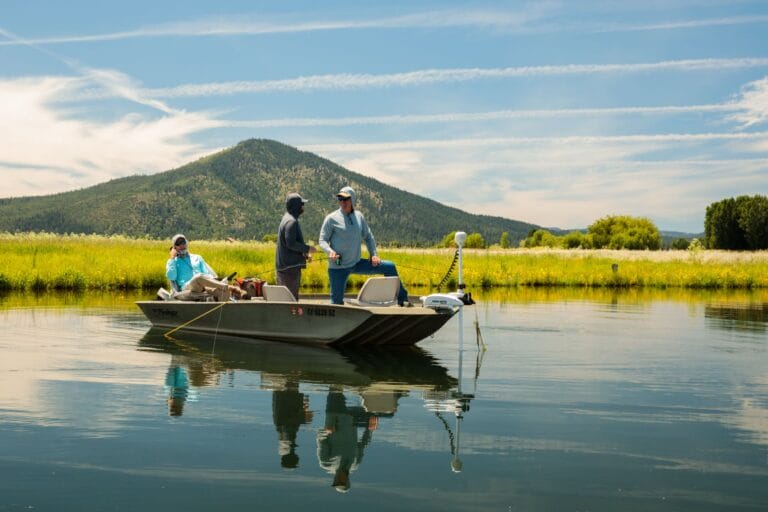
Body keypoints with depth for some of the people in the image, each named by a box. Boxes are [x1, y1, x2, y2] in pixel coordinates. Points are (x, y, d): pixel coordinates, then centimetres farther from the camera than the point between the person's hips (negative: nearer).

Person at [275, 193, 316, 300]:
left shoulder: (287, 219, 17)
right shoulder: (291, 221, -14)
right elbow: (291, 243, -22)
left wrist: (305, 254, 14)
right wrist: (308, 248, -12)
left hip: (283, 266, 10)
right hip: (290, 267, -10)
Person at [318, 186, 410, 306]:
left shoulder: (359, 216, 6)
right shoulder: (332, 218, -8)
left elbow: (368, 237, 17)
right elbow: (322, 240, -7)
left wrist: (373, 254, 5)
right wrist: (330, 251, -27)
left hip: (356, 263, 5)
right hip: (338, 267, -5)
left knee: (390, 267, 4)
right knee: (336, 301, -3)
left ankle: (402, 299, 15)